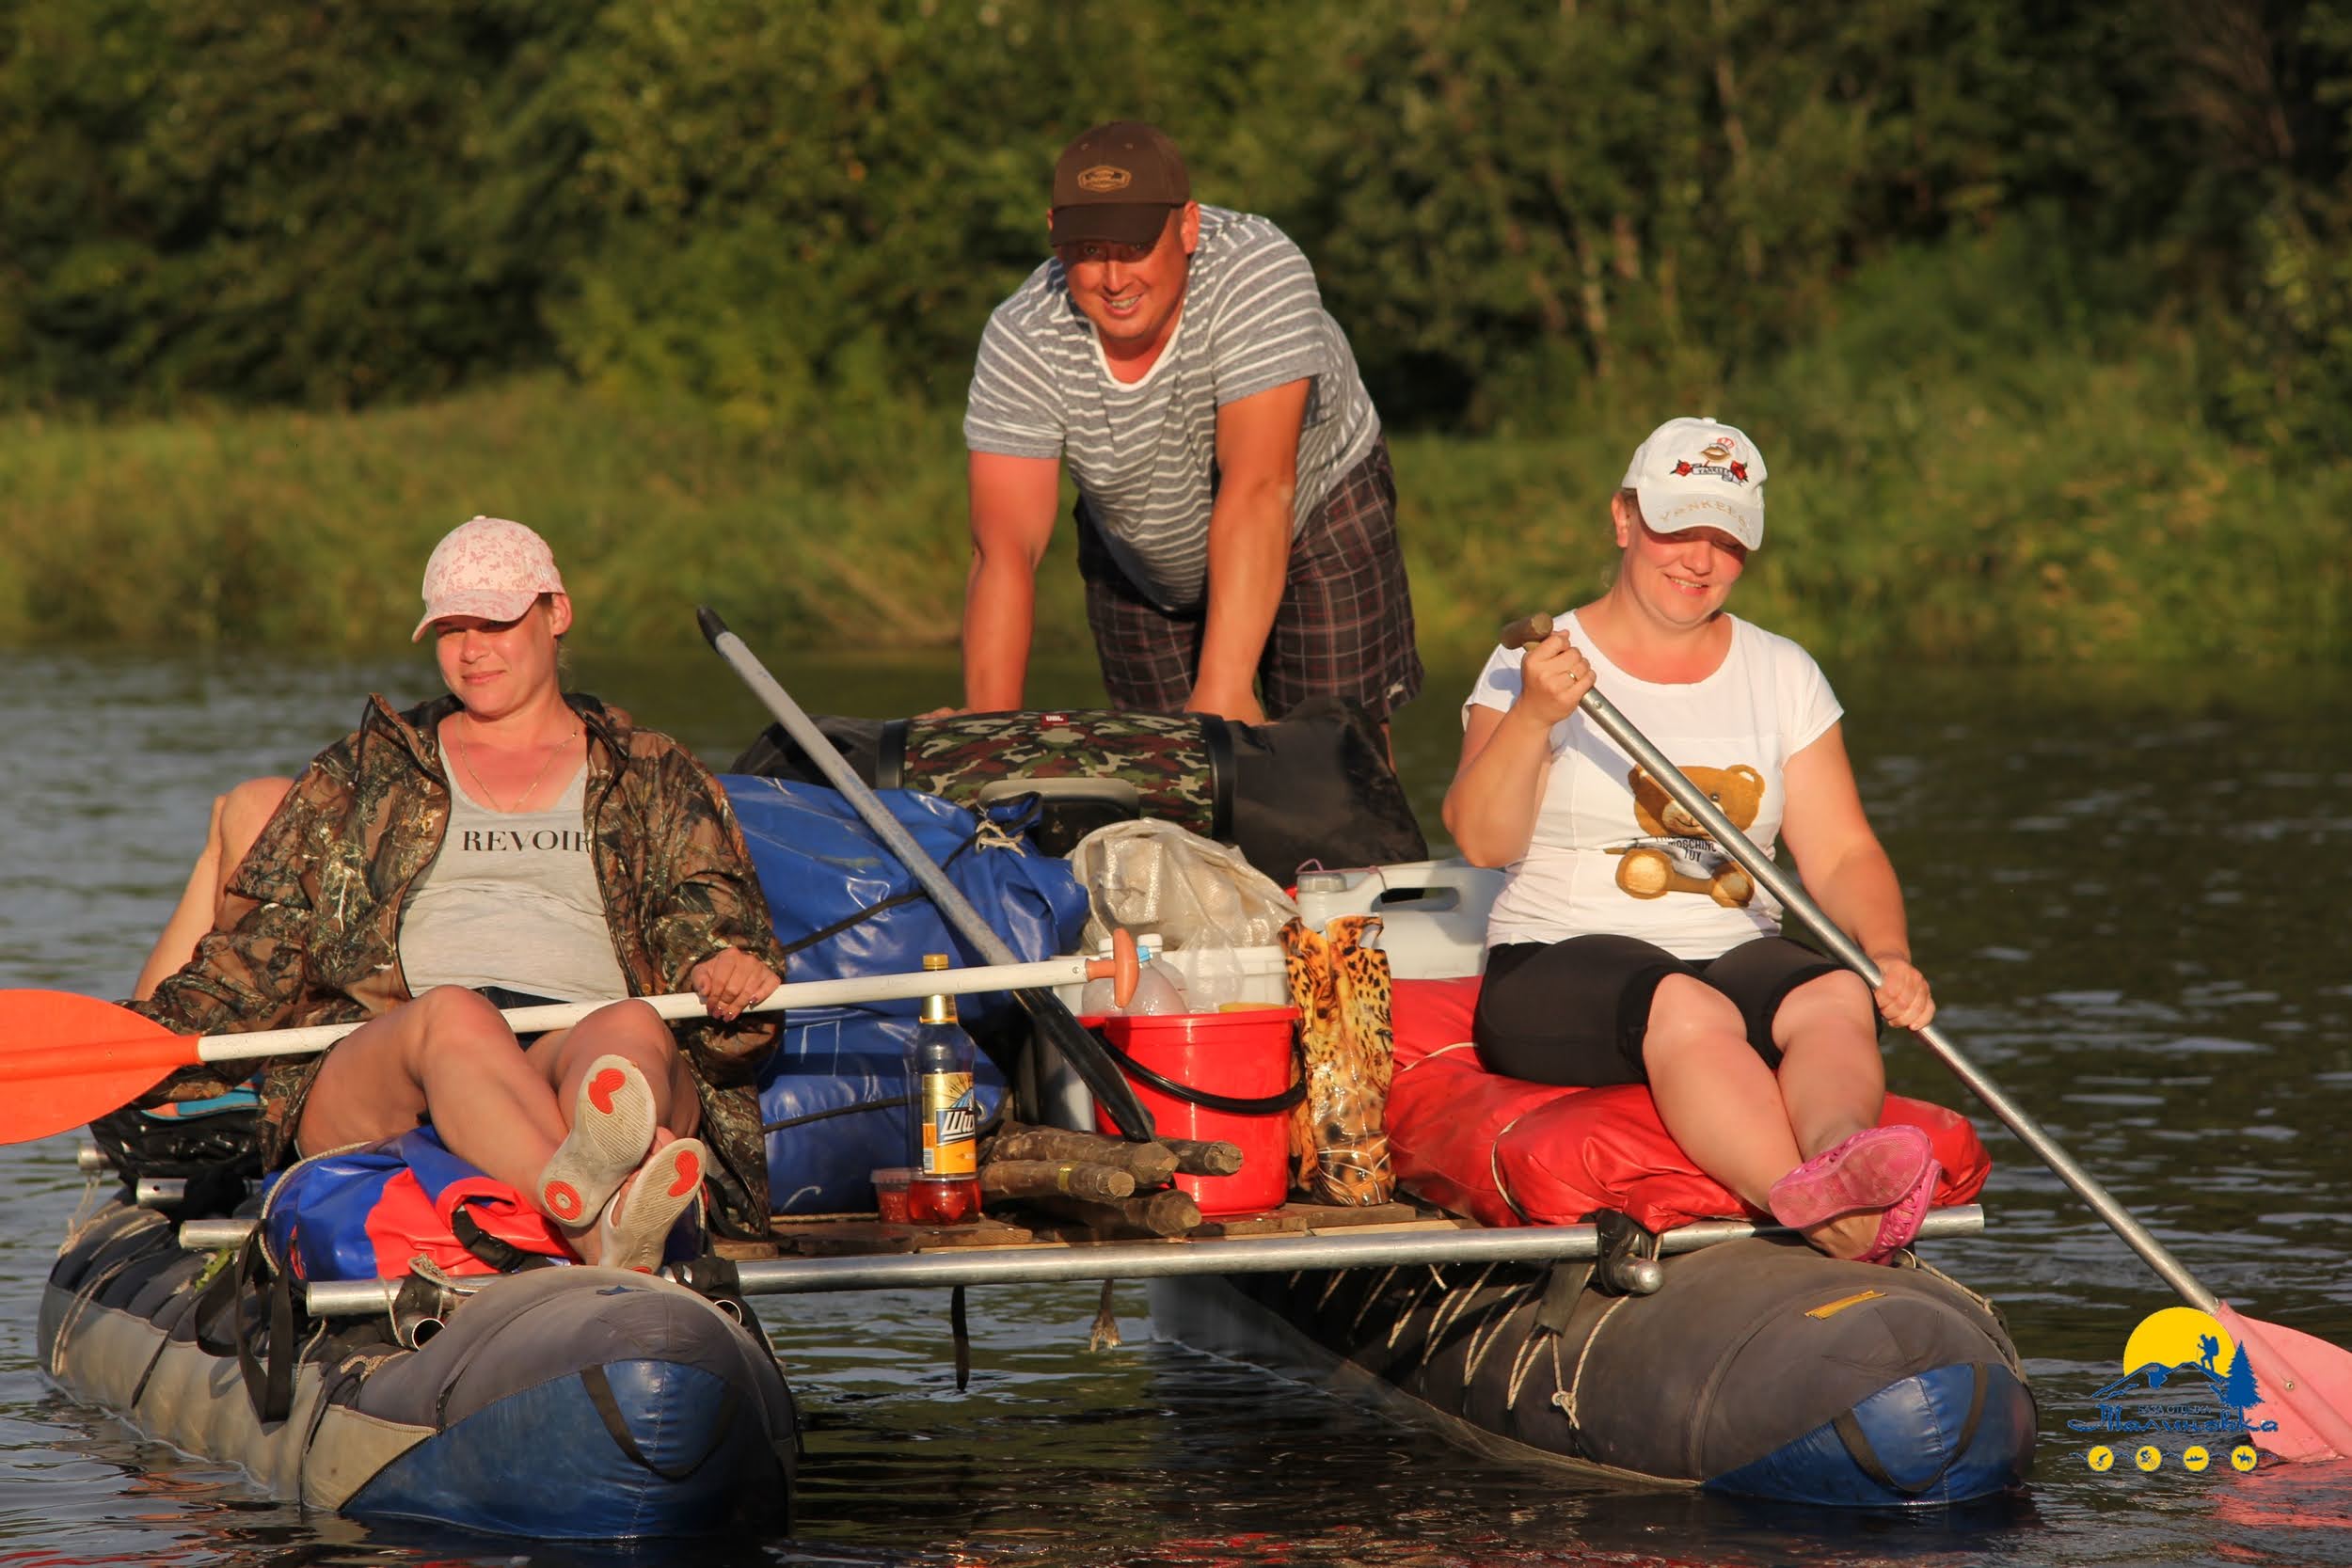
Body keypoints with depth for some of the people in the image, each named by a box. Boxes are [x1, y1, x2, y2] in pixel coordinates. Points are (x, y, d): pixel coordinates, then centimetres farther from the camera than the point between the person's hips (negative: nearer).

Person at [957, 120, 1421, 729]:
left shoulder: (1258, 272, -36)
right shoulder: (1021, 342, -28)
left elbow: (1257, 491, -42)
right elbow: (1004, 551, -32)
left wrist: (1223, 691, -48)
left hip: (1316, 513, -2)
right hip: (1140, 562, 2)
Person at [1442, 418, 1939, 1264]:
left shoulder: (1783, 675, 15)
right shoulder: (1537, 663, 4)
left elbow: (1841, 853, 7)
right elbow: (1482, 840, -10)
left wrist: (1889, 955, -13)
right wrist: (1532, 718, -27)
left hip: (1740, 959, 3)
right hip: (1560, 966, -3)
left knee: (1836, 997, -31)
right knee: (1687, 1010, -37)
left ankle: (1840, 1155, -65)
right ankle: (1815, 1213, -64)